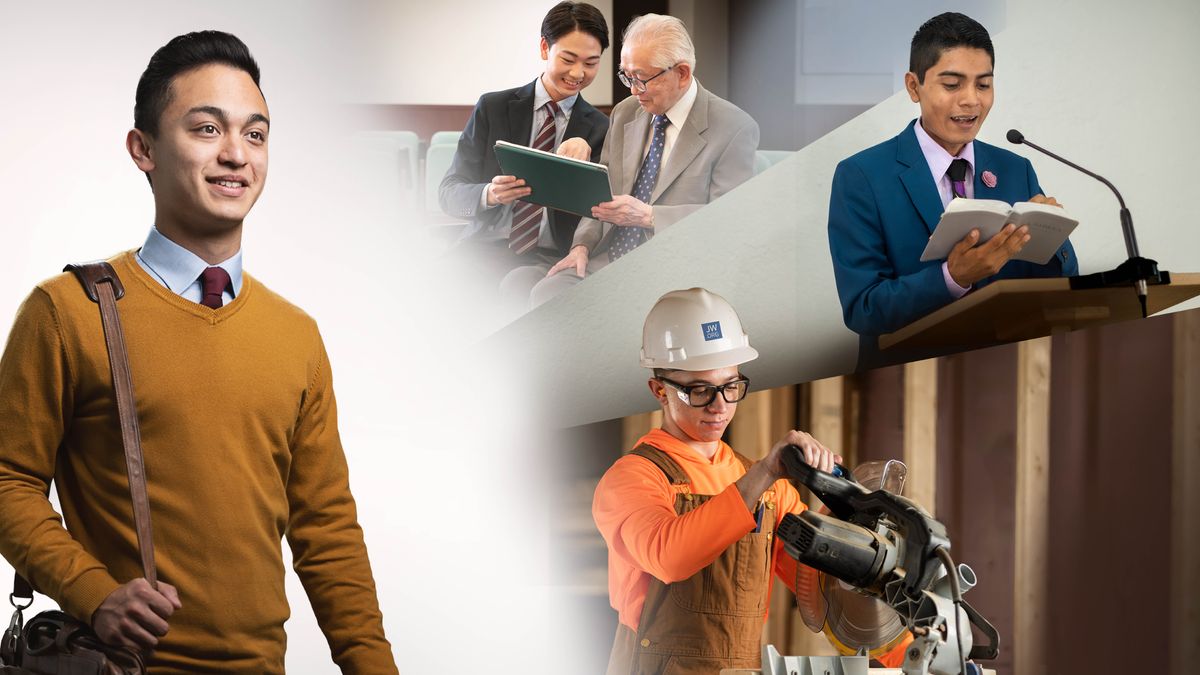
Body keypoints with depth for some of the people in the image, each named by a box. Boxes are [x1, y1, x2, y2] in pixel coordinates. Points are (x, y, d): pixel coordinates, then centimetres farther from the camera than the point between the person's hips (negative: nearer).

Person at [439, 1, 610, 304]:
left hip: (551, 258, -1)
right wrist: (489, 194, -21)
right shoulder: (492, 108, 7)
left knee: (523, 287, -35)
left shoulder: (600, 129, 9)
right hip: (485, 248, 1)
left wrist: (582, 155, -18)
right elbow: (449, 193, 2)